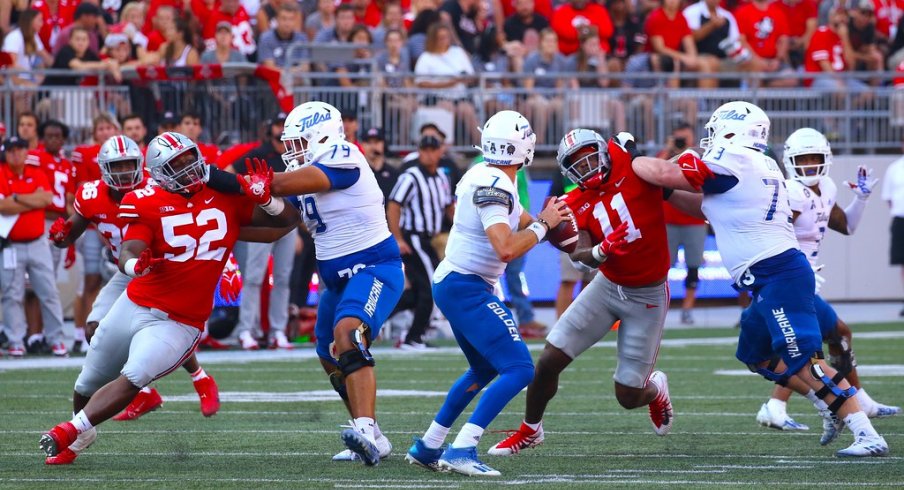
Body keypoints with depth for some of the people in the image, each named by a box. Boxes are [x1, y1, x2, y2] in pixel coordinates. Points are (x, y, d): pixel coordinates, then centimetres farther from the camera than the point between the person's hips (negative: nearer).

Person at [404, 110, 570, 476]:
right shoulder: (493, 186, -21)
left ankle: (427, 446, 29)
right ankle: (462, 451, -21)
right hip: (467, 289, -10)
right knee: (519, 369, -15)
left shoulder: (489, 179, 9)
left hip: (453, 285, 10)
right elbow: (507, 249, -29)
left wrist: (547, 220, -1)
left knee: (484, 369, 26)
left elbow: (521, 224, 17)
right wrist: (543, 225, -15)